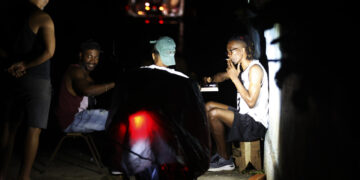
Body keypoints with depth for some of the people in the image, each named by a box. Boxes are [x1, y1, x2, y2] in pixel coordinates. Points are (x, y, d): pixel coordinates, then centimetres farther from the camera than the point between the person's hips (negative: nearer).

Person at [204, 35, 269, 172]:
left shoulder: (255, 68, -18)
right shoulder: (240, 67, 10)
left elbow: (251, 101, -26)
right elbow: (223, 76, 28)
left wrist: (235, 78, -20)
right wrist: (211, 79, 5)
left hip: (256, 123, -10)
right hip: (244, 115, 10)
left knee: (214, 114, -23)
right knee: (208, 106, 12)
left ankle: (225, 160, -8)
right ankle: (219, 153, 9)